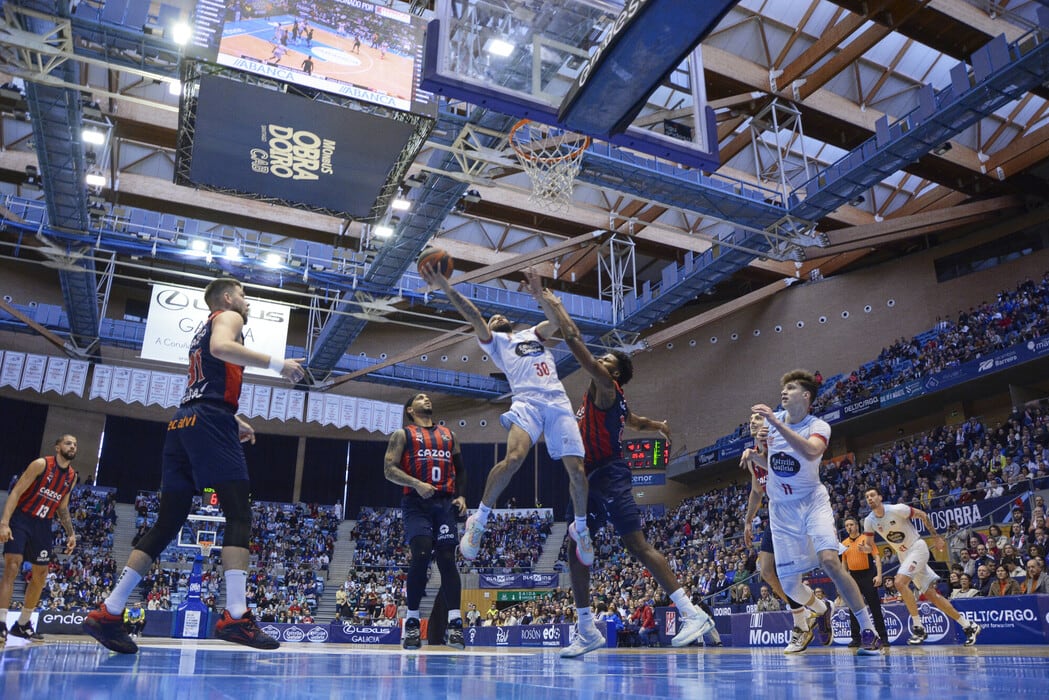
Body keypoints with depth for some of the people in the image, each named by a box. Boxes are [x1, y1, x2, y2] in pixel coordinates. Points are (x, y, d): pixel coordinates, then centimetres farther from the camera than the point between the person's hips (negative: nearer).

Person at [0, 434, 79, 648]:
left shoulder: (72, 476, 5)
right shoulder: (41, 464, -13)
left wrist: (71, 533, 8)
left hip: (43, 524, 7)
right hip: (21, 518, -7)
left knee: (41, 575, 8)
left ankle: (23, 624, 20)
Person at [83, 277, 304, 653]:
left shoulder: (203, 329, 32)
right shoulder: (228, 317, 6)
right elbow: (221, 347, -19)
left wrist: (234, 420, 38)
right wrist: (277, 363, -18)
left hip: (181, 423, 9)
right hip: (210, 423, -9)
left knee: (168, 522, 9)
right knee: (239, 516, -12)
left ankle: (108, 613, 9)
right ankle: (236, 616, -22)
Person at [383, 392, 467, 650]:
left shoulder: (449, 435, 22)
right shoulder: (403, 434, 10)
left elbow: (460, 469, 25)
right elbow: (390, 469, -1)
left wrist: (461, 496, 9)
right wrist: (417, 484, -16)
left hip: (445, 503, 3)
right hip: (417, 502, -3)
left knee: (447, 558, -5)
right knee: (421, 555, -16)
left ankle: (455, 624, -9)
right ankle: (412, 623, -4)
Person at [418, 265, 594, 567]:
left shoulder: (533, 333, 32)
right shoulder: (493, 340, 23)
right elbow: (474, 316, 7)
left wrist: (542, 298, -2)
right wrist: (445, 287, -5)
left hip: (558, 401, 3)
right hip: (527, 401, -3)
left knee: (576, 469, -7)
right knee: (514, 457, -28)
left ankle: (580, 529, 19)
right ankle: (478, 521, -8)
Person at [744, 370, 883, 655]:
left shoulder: (818, 426, -12)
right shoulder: (771, 420, 1)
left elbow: (811, 452, -37)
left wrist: (776, 423, -40)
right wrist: (754, 456, -5)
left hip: (812, 501, -4)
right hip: (781, 508, 4)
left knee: (829, 559, -27)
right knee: (789, 584, 1)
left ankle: (869, 631, -10)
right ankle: (822, 610, 35)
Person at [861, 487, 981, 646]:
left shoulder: (897, 509, -20)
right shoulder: (869, 521, -5)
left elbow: (922, 515, -7)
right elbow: (869, 546, 3)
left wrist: (936, 537, -5)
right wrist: (863, 548, -20)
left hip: (917, 548, -6)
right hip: (904, 555, 6)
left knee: (900, 582, -25)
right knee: (931, 594, 7)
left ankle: (918, 627, -15)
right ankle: (969, 626, 20)